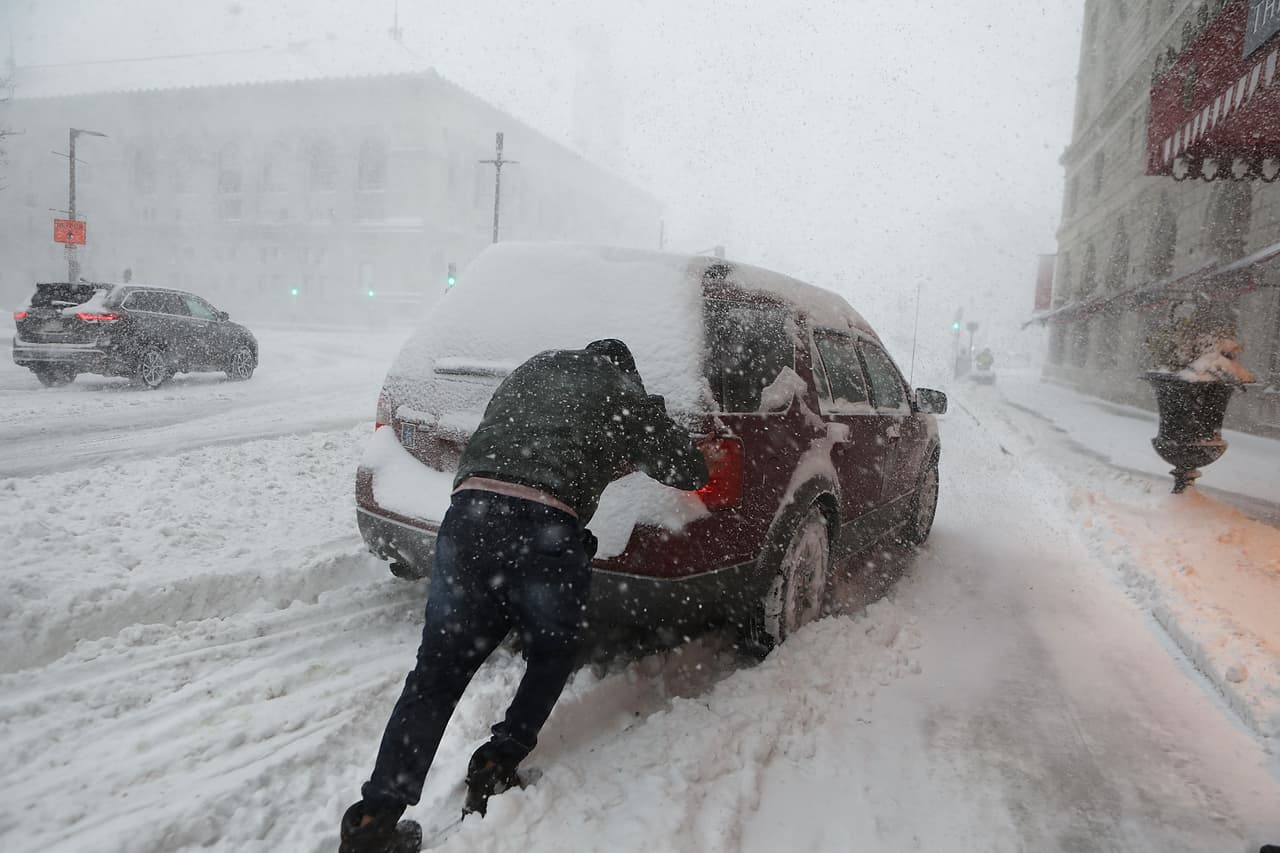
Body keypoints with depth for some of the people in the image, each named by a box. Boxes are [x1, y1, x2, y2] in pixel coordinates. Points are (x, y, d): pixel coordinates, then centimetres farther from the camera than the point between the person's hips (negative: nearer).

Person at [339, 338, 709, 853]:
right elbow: (691, 472, 25)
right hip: (546, 527, -3)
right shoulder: (629, 399, 17)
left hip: (468, 512, 4)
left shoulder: (534, 368, 28)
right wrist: (636, 455, 44)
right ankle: (497, 766, 16)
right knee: (551, 656, 24)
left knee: (437, 673, 11)